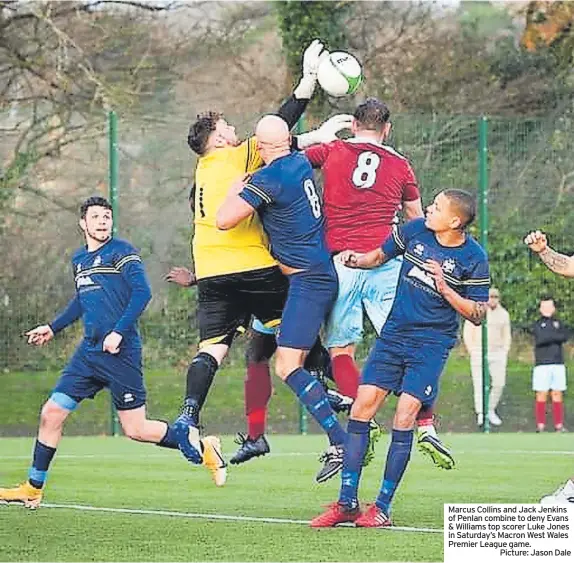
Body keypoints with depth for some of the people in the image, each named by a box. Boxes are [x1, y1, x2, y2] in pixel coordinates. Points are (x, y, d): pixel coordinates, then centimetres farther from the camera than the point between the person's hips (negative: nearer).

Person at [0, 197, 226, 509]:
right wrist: (52, 328, 33)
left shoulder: (121, 252, -7)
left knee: (136, 430, -6)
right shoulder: (79, 259, 15)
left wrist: (119, 332, -23)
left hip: (120, 352, -7)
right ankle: (33, 490, 10)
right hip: (89, 352, 7)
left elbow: (142, 292, -16)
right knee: (51, 414, 1)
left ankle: (203, 448, 12)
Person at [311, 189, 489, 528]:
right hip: (393, 335, 4)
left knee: (404, 418, -13)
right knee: (362, 407, -4)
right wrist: (356, 259, -3)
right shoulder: (415, 231, 0)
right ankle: (347, 503, 2)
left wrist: (445, 289, -20)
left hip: (431, 346, -4)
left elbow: (478, 315, -7)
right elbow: (381, 256, 17)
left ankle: (383, 507, -3)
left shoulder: (474, 258, -10)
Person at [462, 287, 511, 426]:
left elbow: (507, 336, 17)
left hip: (498, 353, 3)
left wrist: (505, 353, 6)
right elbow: (467, 334, -1)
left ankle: (491, 411, 13)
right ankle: (480, 414, -10)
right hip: (479, 353, -3)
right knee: (479, 384, -9)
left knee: (499, 383, -3)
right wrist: (472, 353, -8)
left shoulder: (503, 314, 9)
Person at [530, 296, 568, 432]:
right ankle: (540, 425, -1)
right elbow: (540, 338, -13)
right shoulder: (537, 325, 6)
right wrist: (556, 336, -8)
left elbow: (565, 337, -5)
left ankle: (559, 425, 6)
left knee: (557, 394, 3)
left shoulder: (559, 324, 14)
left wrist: (548, 337, -10)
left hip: (558, 365, 2)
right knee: (541, 394, -4)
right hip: (542, 365, -2)